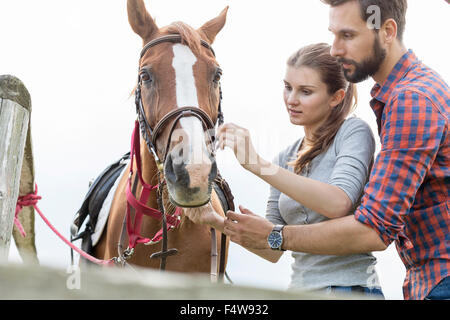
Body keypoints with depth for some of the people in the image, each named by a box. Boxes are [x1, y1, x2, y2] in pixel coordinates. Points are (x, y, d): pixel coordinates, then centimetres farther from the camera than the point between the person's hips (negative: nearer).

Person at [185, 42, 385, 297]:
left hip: (349, 288, -5)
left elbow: (338, 204, -21)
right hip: (300, 287, 5)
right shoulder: (286, 159, 14)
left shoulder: (355, 132, -3)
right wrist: (219, 222, -4)